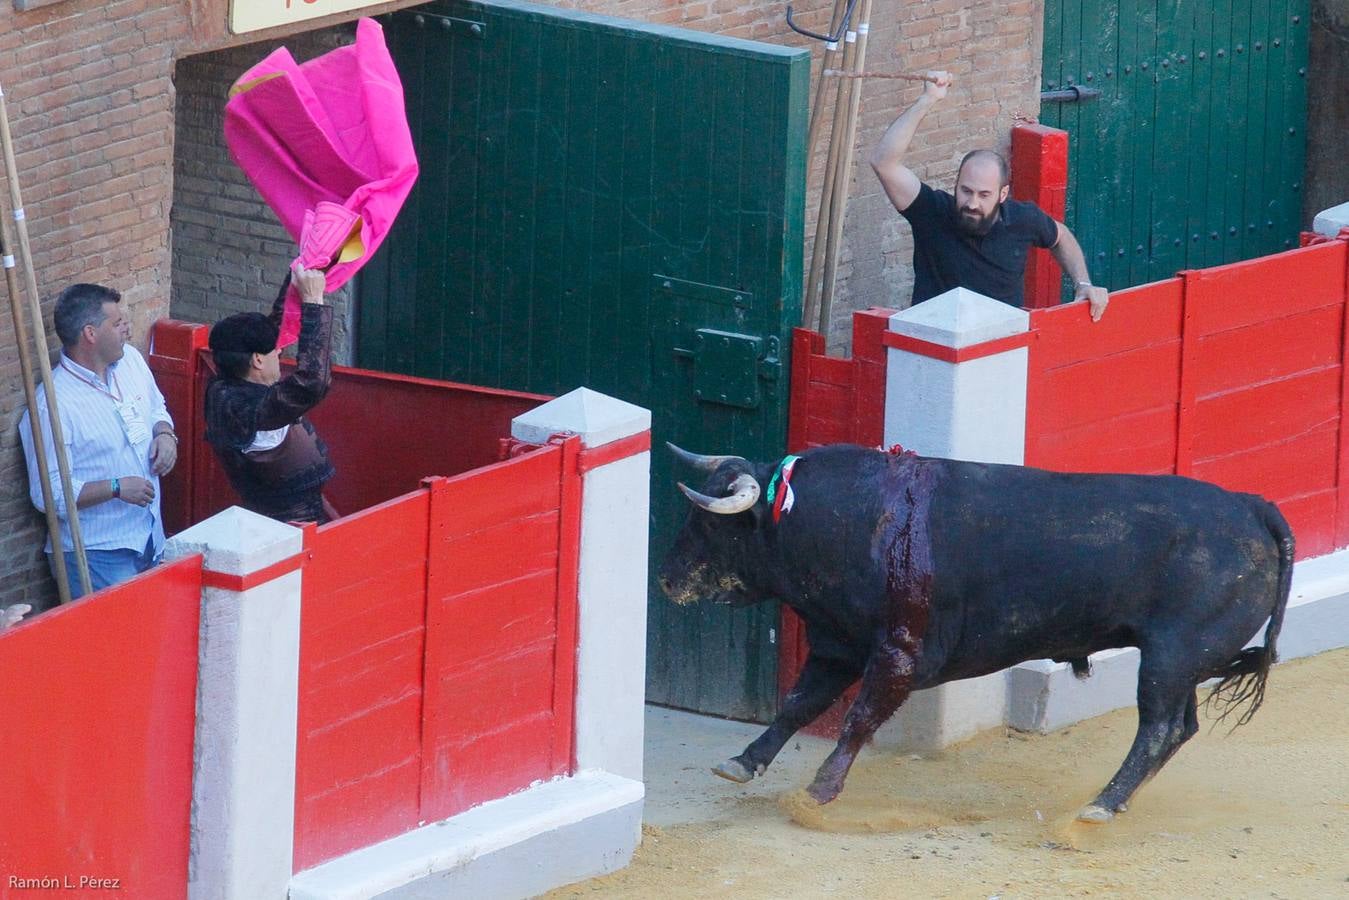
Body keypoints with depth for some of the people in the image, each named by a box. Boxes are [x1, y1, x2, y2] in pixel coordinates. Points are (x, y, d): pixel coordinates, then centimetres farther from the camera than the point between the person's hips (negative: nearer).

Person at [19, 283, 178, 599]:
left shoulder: (131, 360, 3)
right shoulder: (52, 405, -22)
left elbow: (156, 408, 23)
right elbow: (49, 494, -21)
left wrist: (165, 434, 0)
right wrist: (116, 488, -25)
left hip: (150, 538, 7)